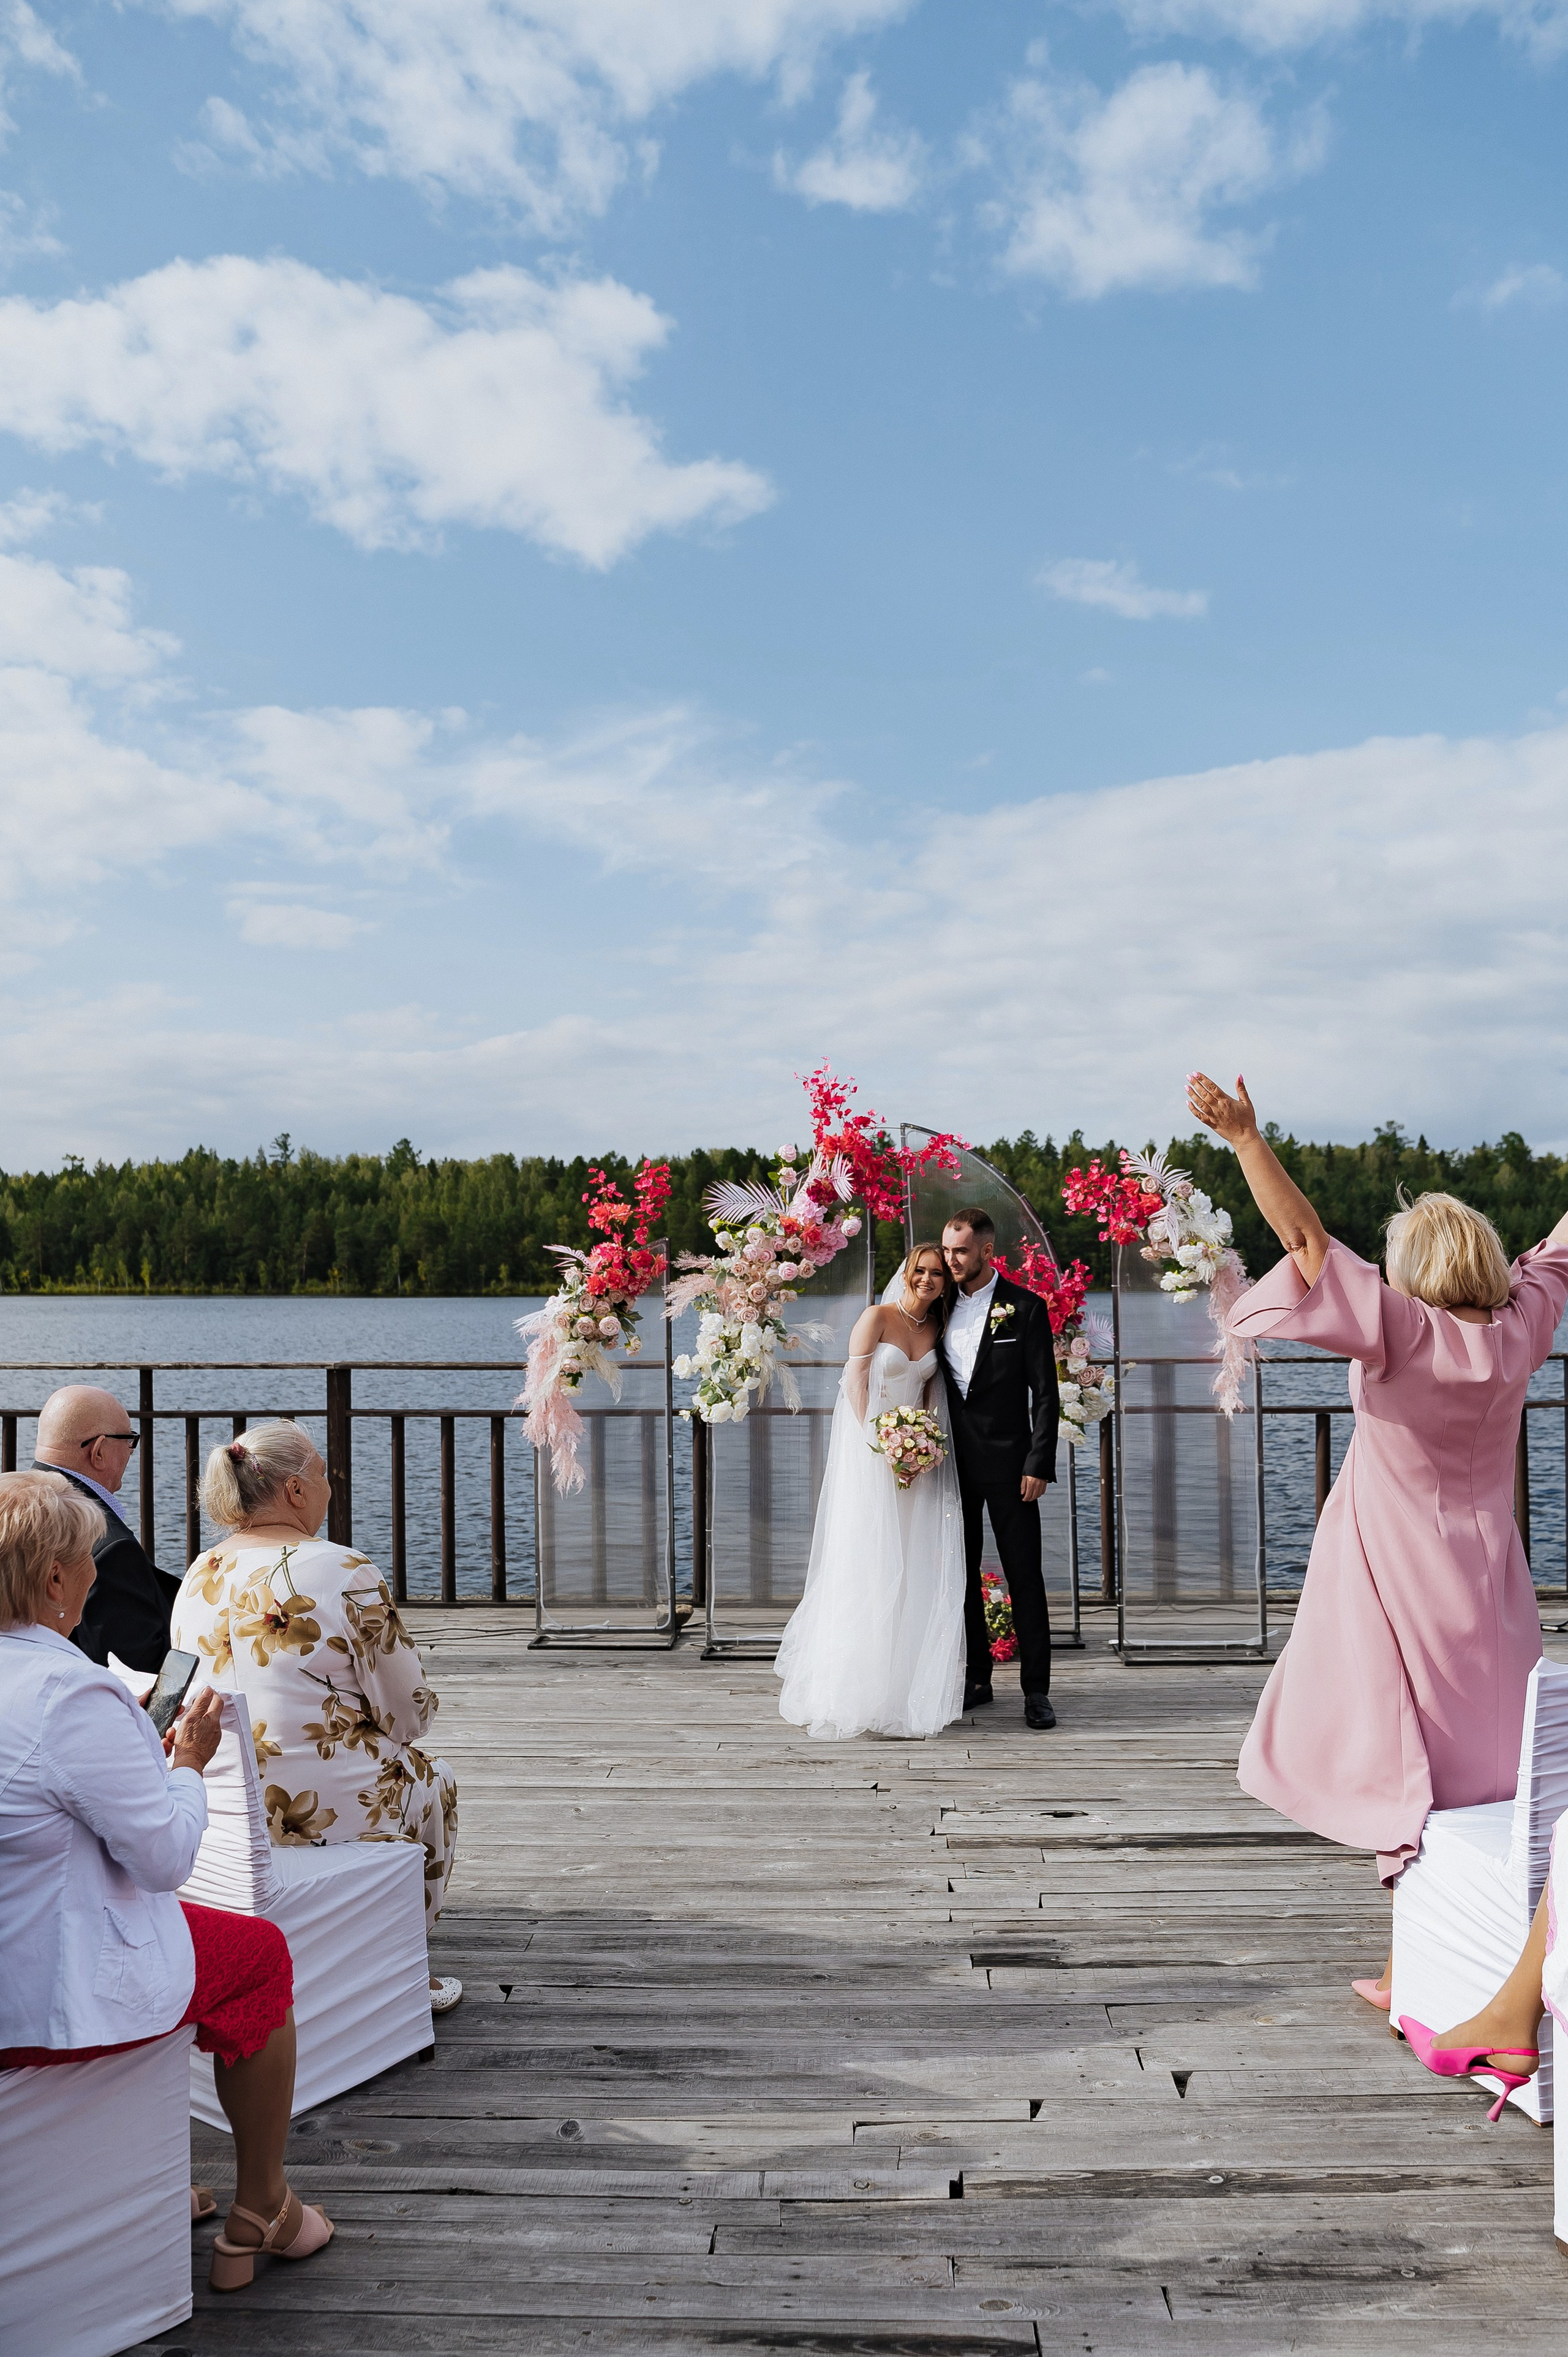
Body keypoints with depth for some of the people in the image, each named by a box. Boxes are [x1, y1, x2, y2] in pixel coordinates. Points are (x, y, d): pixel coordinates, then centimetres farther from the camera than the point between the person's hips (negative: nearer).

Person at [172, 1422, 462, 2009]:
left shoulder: (200, 1575, 1)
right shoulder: (345, 1574, -19)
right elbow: (409, 1711, -11)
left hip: (217, 1804, 6)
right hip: (327, 1805, -6)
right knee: (431, 1780, 25)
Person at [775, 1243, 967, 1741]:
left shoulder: (936, 1326, 9)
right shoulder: (878, 1317, -7)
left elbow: (928, 1388, 11)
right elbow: (854, 1380, -10)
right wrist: (876, 1438, -17)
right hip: (870, 1450, -5)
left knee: (915, 1565, 4)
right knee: (865, 1563, -4)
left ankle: (905, 1682, 13)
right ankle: (855, 1686, 2)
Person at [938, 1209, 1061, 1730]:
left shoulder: (1025, 1308, -4)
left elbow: (1045, 1394, -5)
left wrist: (1039, 1465, -11)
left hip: (1007, 1461, -4)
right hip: (953, 1462, 4)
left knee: (1025, 1575, 0)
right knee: (961, 1573, 9)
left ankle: (1037, 1690, 6)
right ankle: (976, 1680, 20)